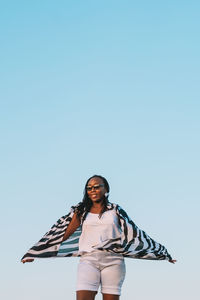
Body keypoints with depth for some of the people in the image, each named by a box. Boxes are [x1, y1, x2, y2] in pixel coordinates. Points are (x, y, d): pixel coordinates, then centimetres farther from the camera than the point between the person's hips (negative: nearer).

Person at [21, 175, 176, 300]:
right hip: (88, 260, 0)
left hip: (113, 261, 0)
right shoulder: (81, 211, 11)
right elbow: (63, 234, 12)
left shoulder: (115, 211, 11)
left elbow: (135, 233, 14)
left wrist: (162, 253, 15)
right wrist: (34, 253, 11)